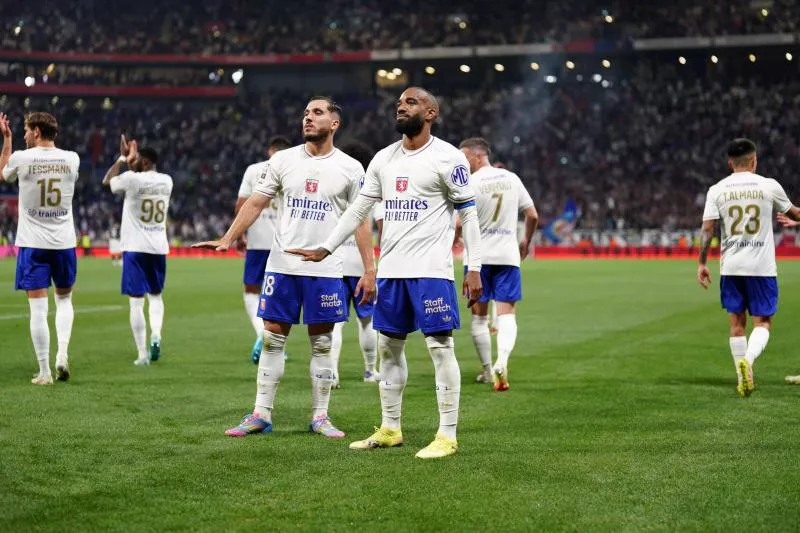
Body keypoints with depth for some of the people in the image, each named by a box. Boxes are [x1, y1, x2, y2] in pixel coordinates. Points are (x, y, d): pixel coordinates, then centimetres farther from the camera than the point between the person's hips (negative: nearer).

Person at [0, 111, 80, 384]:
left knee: (38, 308, 0)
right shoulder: (72, 159, -1)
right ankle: (62, 353, 1)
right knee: (64, 300, 21)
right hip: (64, 243, 3)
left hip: (32, 244, -3)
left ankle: (44, 372, 0)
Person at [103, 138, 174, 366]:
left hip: (135, 248, -4)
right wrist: (131, 161, 25)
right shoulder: (167, 181, 4)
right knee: (156, 295, 21)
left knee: (136, 300, -1)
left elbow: (107, 181, 9)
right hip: (159, 248, 5)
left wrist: (123, 158, 15)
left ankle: (142, 354, -4)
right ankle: (156, 335, -4)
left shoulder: (132, 178, -11)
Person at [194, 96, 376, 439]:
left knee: (321, 343, 4)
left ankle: (320, 417, 13)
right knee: (272, 338, 4)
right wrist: (228, 238, -6)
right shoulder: (283, 160, 5)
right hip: (282, 266, 2)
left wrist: (369, 270, -4)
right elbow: (255, 203, 6)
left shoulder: (350, 168, 1)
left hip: (326, 270, -2)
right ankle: (261, 415, 10)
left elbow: (360, 221, 2)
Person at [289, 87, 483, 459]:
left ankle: (447, 435, -3)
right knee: (388, 346, 11)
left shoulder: (448, 158, -6)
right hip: (390, 269, 7)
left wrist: (474, 268, -10)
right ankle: (390, 430, 21)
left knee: (440, 346, -6)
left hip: (431, 270, -7)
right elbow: (359, 209, 16)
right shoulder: (384, 159, 12)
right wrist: (327, 248, 11)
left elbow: (468, 213, -5)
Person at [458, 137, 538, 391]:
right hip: (508, 255, 3)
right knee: (507, 313, -2)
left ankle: (487, 370, 15)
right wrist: (526, 241, 26)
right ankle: (502, 361, -26)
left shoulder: (470, 183, -8)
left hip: (478, 256, -3)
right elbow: (532, 215, 11)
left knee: (479, 315, 10)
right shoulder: (511, 178, 7)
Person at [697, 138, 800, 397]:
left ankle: (743, 379, 12)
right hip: (762, 267, -2)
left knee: (737, 322, 11)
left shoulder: (716, 190, 1)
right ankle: (748, 359, -25)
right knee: (762, 322, 3)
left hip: (731, 268, 2)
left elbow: (707, 228, -4)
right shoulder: (769, 186, -1)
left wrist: (702, 263, 3)